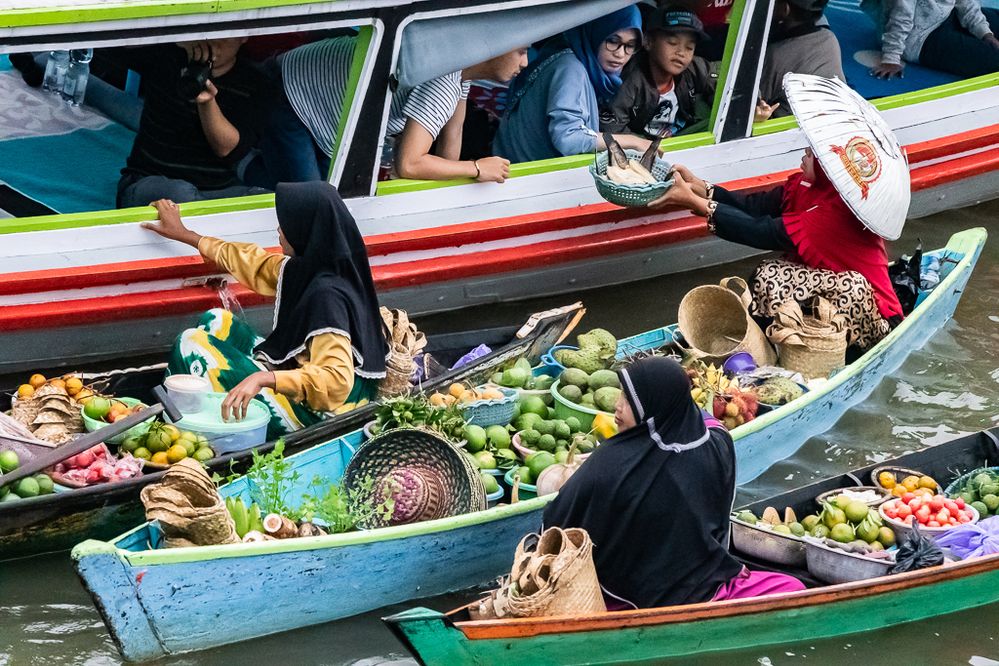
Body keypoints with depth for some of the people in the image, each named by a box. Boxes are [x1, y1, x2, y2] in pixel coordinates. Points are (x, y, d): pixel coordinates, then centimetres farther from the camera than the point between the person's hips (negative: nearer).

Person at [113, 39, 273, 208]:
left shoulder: (253, 84, 5)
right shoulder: (166, 59, 3)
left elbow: (228, 150, -7)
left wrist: (207, 103, -24)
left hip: (219, 189, 1)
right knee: (181, 194, -38)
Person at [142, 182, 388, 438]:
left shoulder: (326, 295, -27)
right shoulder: (303, 270, 1)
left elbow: (337, 380, -36)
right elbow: (255, 264, 19)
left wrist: (263, 379, -43)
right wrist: (184, 235, 28)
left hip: (305, 412, -9)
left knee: (191, 344, -6)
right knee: (215, 322, 15)